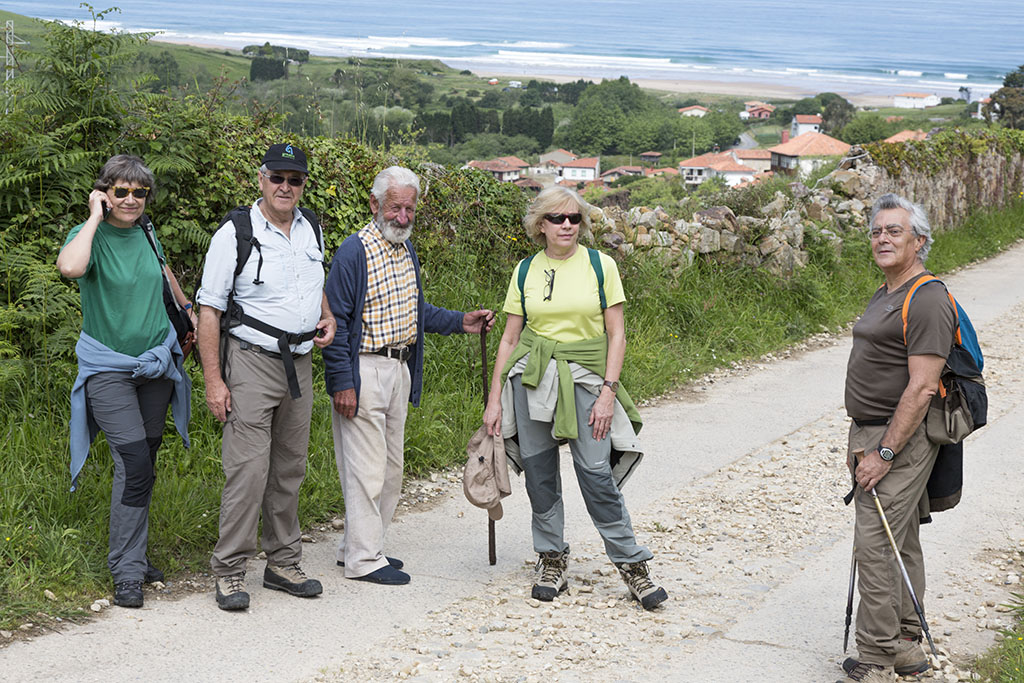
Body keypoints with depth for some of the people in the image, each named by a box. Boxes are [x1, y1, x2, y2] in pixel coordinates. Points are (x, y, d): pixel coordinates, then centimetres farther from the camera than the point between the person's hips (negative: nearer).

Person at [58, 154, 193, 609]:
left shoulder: (146, 236, 5)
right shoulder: (89, 236, -12)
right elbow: (69, 267, -37)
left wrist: (187, 307, 33)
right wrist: (96, 217, -25)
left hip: (155, 364, 6)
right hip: (108, 369, -6)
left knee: (144, 465, 10)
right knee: (134, 466, -15)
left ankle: (132, 555, 23)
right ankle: (127, 571, -5)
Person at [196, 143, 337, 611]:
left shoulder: (311, 229, 10)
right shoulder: (235, 233, -9)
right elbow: (209, 309, -9)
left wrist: (327, 318, 6)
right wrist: (213, 379, -14)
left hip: (299, 363, 6)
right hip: (252, 362, -6)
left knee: (290, 469, 12)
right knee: (247, 470, -10)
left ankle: (283, 563, 22)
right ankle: (229, 571, -1)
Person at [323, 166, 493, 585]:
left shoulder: (406, 249, 12)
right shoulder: (355, 252, -14)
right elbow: (336, 321, -15)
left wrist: (460, 322, 9)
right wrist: (342, 382, -19)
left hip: (399, 370, 9)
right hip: (363, 370, -9)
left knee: (391, 466, 13)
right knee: (366, 467, -5)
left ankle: (357, 546, 24)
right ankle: (363, 559, 4)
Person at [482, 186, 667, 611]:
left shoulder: (600, 265, 0)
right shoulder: (525, 271, 6)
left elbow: (616, 335, -1)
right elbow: (510, 338, 9)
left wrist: (608, 391, -10)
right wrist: (495, 398, 5)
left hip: (585, 376, -2)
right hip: (532, 375, 2)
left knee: (596, 471, -9)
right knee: (539, 472, 3)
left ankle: (632, 564, 1)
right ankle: (552, 562, 17)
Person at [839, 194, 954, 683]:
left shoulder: (927, 301, -17)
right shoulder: (885, 295, 15)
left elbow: (921, 387, -22)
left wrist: (884, 453, -22)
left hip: (901, 441, -10)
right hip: (874, 435, 10)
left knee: (875, 547, -10)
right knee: (901, 544, 15)